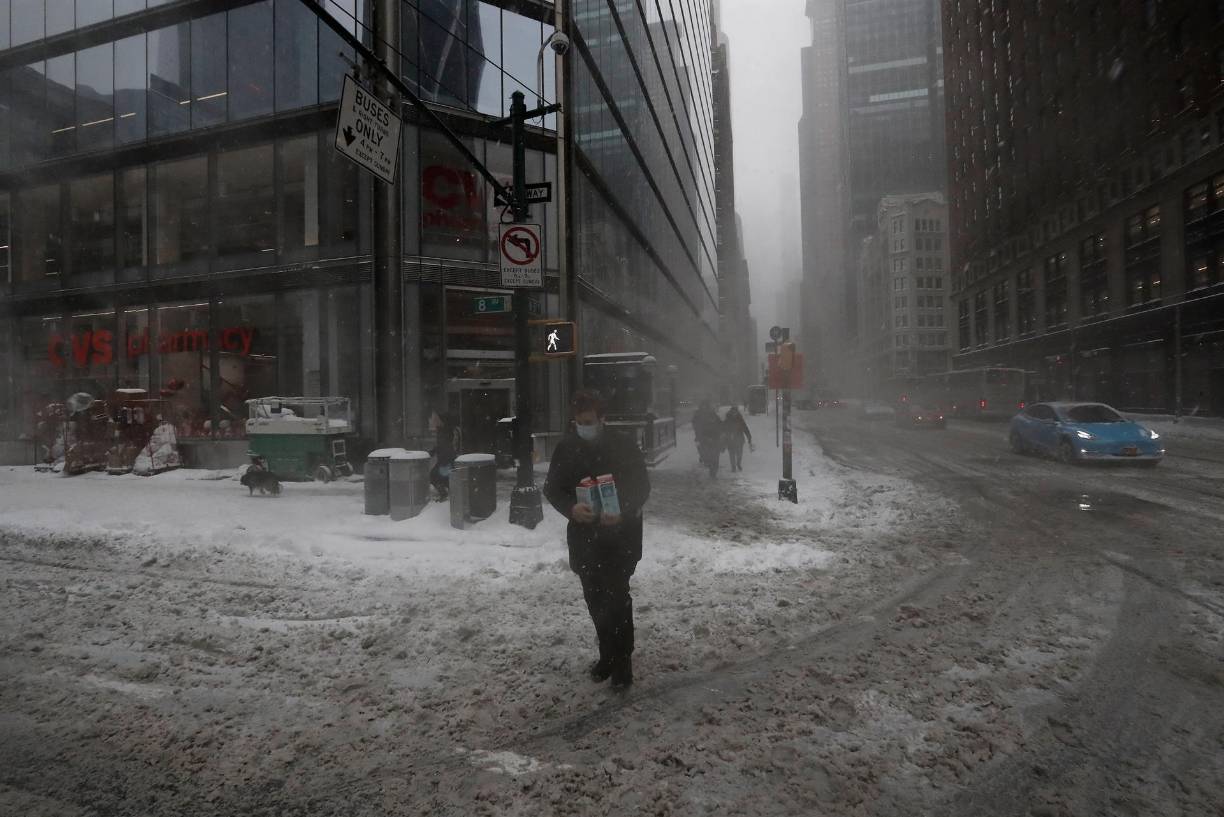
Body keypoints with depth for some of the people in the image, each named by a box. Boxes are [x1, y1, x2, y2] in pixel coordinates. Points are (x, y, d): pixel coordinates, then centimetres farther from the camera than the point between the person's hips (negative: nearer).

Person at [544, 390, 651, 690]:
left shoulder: (623, 445, -9)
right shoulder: (566, 447, -3)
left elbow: (642, 487, -7)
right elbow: (552, 488, -2)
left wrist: (623, 512, -25)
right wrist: (571, 508, -23)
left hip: (620, 535, -3)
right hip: (584, 535, 4)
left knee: (616, 596, -4)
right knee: (595, 598, 14)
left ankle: (622, 662, 13)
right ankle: (607, 655, 32)